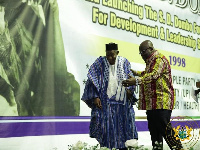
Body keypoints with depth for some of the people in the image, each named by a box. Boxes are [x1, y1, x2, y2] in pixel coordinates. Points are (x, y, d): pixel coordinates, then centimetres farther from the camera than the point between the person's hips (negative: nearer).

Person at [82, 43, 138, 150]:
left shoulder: (124, 63, 6)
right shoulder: (100, 63, -1)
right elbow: (92, 81, -1)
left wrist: (129, 89, -7)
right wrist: (95, 97, -10)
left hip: (122, 103, 3)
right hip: (105, 103, -2)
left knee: (123, 128, 6)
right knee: (106, 128, -4)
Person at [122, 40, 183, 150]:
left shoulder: (160, 59, -10)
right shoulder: (150, 61, 21)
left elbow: (154, 75, -27)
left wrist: (137, 80, -37)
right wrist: (136, 73, 29)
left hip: (162, 101, -10)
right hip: (151, 102, 10)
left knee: (165, 128, -12)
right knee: (154, 129, 10)